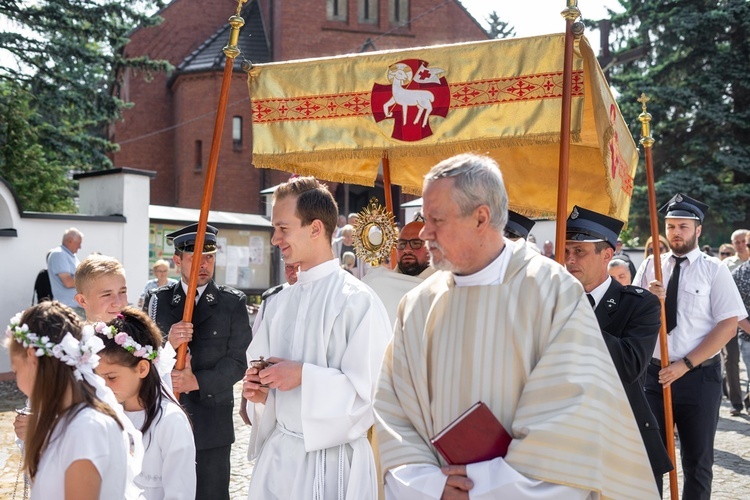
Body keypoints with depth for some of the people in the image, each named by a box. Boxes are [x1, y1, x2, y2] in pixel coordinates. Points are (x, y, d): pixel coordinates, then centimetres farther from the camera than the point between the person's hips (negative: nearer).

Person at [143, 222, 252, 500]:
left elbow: (236, 362, -5)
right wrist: (166, 343, -22)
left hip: (212, 422, -1)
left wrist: (198, 381, -20)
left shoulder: (233, 303, 0)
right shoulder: (157, 300, 5)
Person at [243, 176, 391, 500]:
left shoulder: (357, 301, -13)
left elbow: (372, 389, -17)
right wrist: (260, 390, -3)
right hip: (277, 452, 6)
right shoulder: (279, 303, 8)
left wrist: (304, 375, -20)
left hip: (330, 459, -6)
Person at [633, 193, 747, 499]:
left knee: (697, 460, 12)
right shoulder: (650, 266, 5)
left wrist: (685, 365, -16)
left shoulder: (713, 269, -5)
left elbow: (728, 325, -11)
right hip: (654, 373, 3)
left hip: (699, 376, -2)